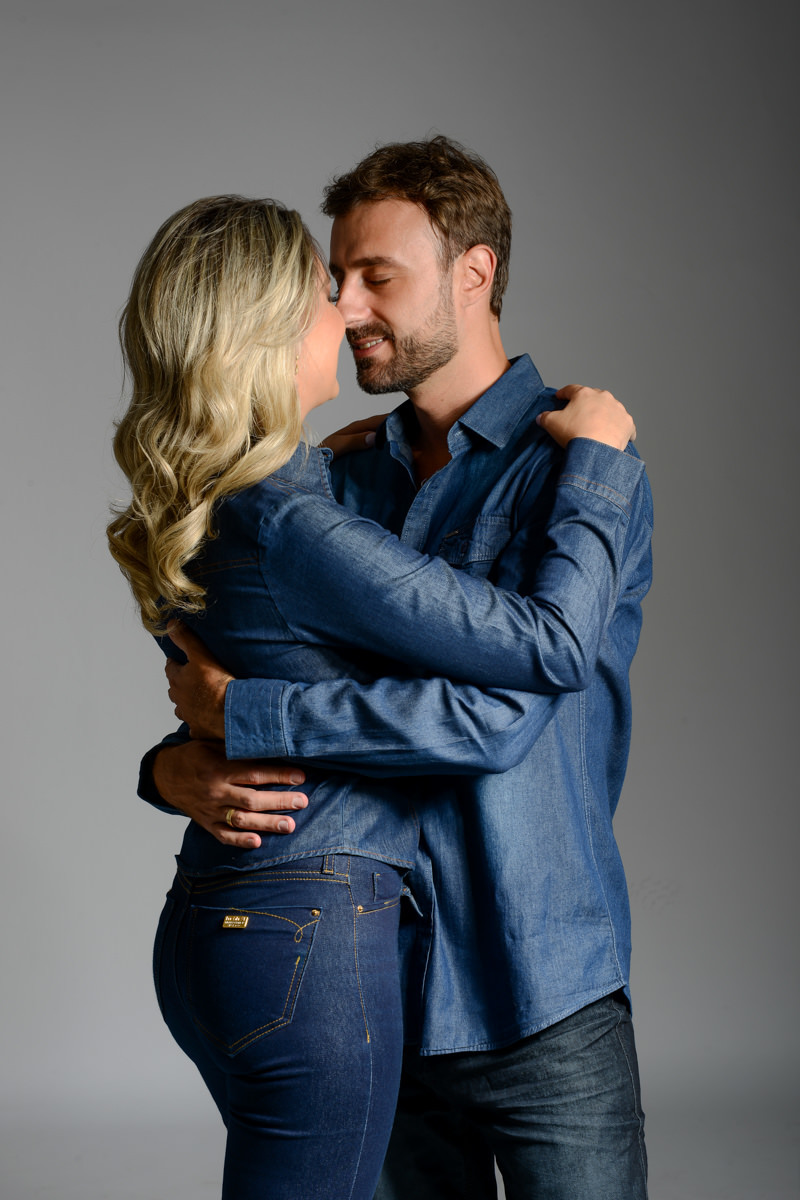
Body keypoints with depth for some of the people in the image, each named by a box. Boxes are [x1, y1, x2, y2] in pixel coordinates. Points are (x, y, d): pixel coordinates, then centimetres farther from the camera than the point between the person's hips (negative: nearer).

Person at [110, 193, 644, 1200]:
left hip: (210, 927, 10)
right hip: (310, 937, -10)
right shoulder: (289, 527, -21)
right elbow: (551, 644, -20)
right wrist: (598, 460, -7)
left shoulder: (195, 514, 7)